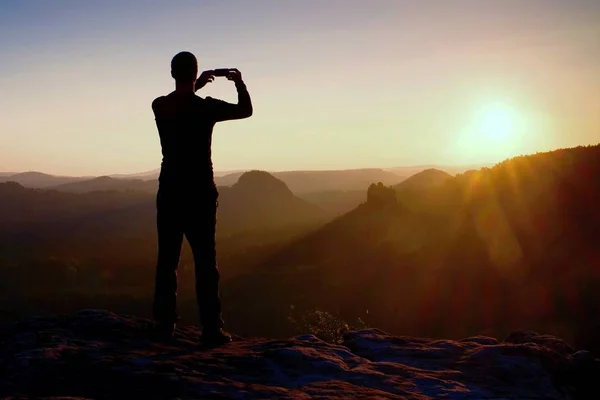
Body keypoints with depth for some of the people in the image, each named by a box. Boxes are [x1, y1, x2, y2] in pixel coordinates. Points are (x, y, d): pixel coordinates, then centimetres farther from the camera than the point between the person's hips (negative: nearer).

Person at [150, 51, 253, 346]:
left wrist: (197, 86, 31)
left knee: (167, 259, 9)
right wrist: (239, 82, 22)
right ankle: (211, 328, -2)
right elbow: (246, 110, 7)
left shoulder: (159, 106, 1)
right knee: (205, 261, -1)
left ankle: (164, 323, 12)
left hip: (169, 192, 4)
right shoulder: (206, 107, -9)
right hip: (200, 193, -3)